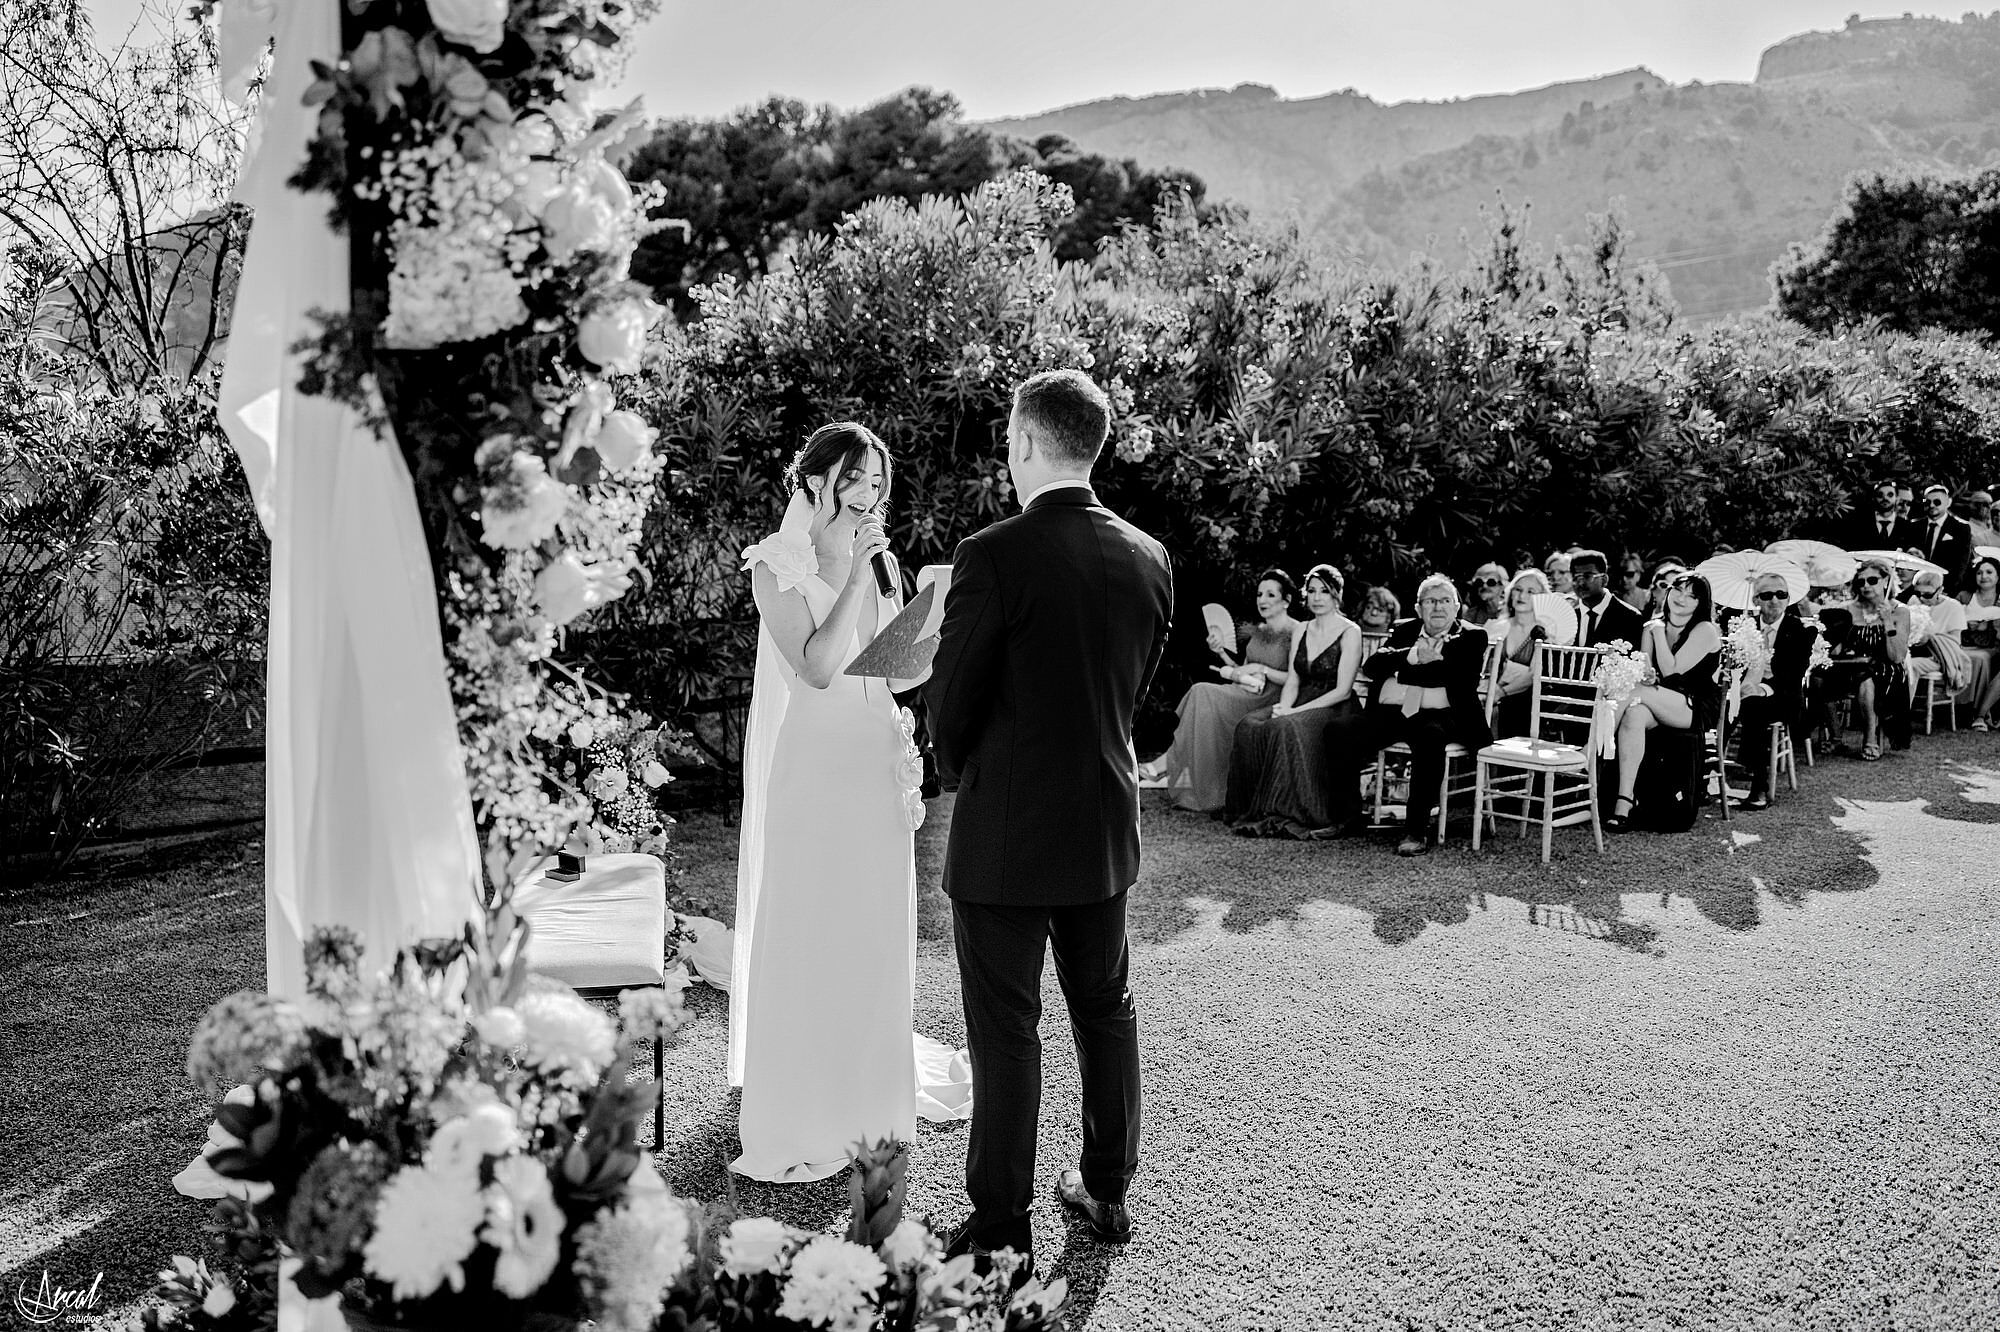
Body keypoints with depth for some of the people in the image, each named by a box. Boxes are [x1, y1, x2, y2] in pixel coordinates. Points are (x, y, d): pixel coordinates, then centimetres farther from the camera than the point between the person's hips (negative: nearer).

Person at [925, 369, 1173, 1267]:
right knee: (1106, 1014, 19)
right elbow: (1135, 688, 8)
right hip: (1107, 828, 6)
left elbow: (950, 703, -11)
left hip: (1004, 836, -6)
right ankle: (1107, 1191, 34)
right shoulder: (1149, 559, 0)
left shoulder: (993, 557, -18)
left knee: (1007, 1034, 5)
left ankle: (1001, 1232, 17)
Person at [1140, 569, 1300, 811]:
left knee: (1202, 694, -27)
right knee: (1200, 692, -23)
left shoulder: (1296, 632, -3)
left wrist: (1262, 669, -14)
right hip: (1244, 693, 7)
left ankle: (1167, 764, -21)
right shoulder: (1258, 630, 20)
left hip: (1269, 700, -7)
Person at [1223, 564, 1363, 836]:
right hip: (1300, 705, 6)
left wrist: (1296, 711, -17)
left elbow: (1343, 690, -11)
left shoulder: (1350, 632, -3)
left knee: (1285, 729, -35)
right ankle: (1252, 810, -19)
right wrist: (1284, 707, -11)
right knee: (1248, 727, -23)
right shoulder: (1301, 631, 16)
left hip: (1334, 709, -6)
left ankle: (1286, 815, -29)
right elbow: (1293, 681, 12)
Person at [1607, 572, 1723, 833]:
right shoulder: (1653, 626, 14)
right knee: (1634, 714, -34)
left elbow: (1671, 671, -13)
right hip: (1659, 704, 4)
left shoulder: (1705, 631, -4)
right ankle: (1625, 802, -42)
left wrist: (1659, 632, -9)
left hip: (1696, 708, -4)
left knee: (1636, 692, -32)